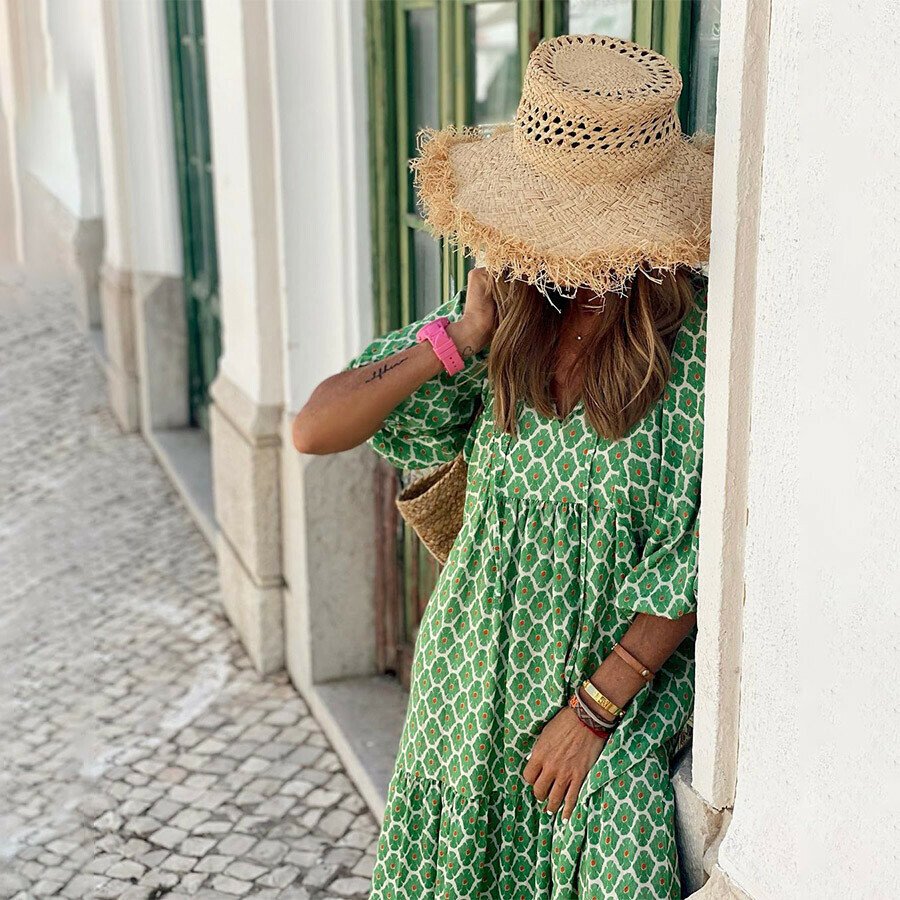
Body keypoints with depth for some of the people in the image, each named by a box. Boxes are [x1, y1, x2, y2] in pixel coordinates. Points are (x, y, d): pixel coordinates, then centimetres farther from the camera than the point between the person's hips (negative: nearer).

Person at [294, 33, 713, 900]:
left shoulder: (700, 336, -18)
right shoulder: (508, 314, -5)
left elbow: (705, 554, -14)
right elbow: (314, 430, -7)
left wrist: (596, 704, -14)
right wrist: (462, 335, -16)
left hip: (625, 666, -3)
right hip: (482, 660, 4)